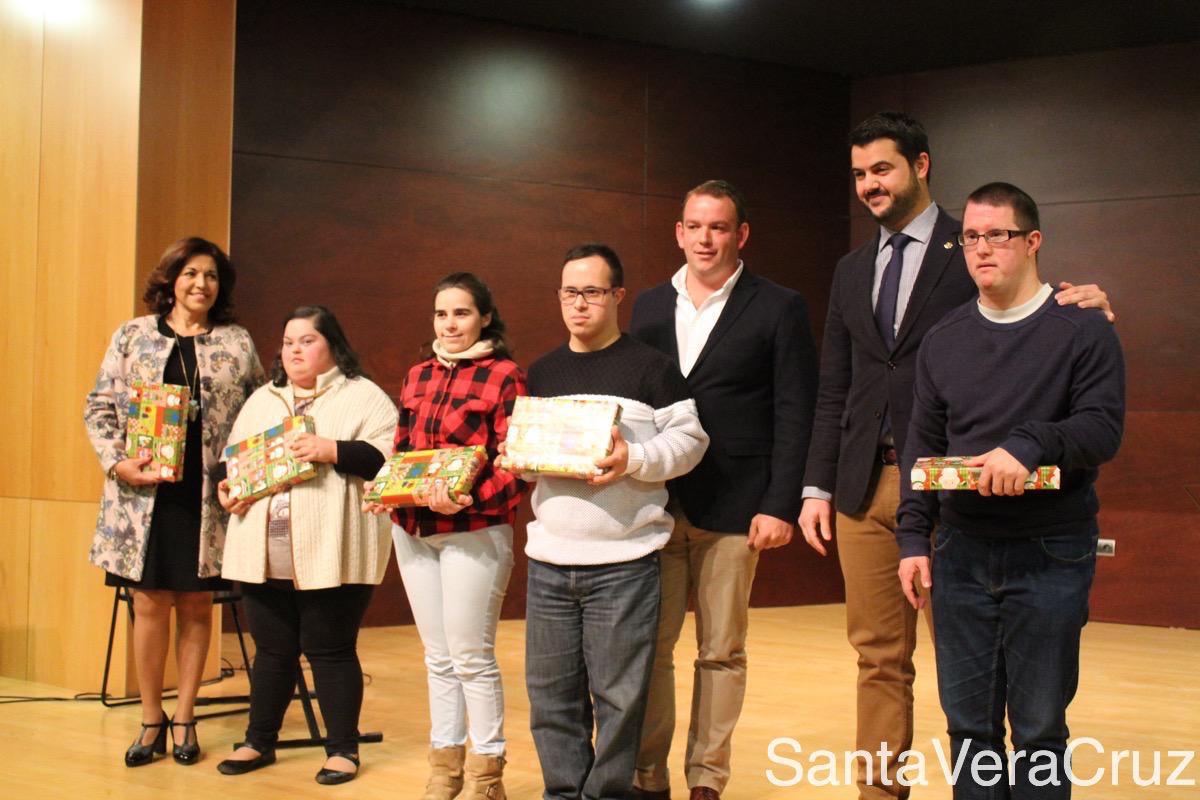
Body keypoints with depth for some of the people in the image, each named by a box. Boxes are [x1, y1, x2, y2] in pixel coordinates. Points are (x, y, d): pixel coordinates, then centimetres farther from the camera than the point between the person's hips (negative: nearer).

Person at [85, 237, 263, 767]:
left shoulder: (237, 343, 7)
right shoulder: (132, 336, 6)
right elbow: (100, 408, 4)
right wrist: (117, 464, -10)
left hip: (209, 498, 0)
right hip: (143, 494, 0)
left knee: (195, 607, 6)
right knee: (150, 606, 3)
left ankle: (183, 718, 18)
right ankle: (151, 720, 15)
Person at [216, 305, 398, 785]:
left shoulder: (364, 397, 0)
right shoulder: (261, 401, 18)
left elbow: (388, 458, -11)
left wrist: (332, 451, -20)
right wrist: (227, 486, 3)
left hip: (331, 555, -5)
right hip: (264, 554, 5)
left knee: (330, 651, 1)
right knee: (272, 650, 13)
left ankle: (343, 749, 12)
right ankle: (259, 742, 24)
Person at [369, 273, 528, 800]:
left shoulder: (504, 375, -7)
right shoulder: (418, 376, 12)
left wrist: (468, 499, -24)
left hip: (473, 533, -6)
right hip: (412, 531, 6)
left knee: (472, 657, -1)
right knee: (438, 657, 13)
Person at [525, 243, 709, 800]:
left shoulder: (650, 367, -1)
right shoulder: (541, 373, 16)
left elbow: (688, 438, -5)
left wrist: (634, 459, -19)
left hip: (624, 561, -5)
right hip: (549, 560, 5)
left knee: (617, 692, 1)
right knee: (550, 690, 8)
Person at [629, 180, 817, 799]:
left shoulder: (778, 308, 0)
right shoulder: (650, 305, 12)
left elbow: (794, 415, -4)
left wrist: (781, 506, -11)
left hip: (732, 510, -3)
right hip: (654, 506, 3)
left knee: (721, 652, 5)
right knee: (650, 648, 4)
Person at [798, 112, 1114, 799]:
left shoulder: (973, 252, 0)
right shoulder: (853, 271, 16)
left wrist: (1080, 304, -23)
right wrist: (818, 486, 11)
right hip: (865, 484, 5)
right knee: (880, 655, 9)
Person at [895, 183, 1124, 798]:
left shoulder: (1083, 330, -1)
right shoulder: (943, 341, 11)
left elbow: (1103, 426, -11)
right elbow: (923, 447, 12)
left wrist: (1028, 446, -27)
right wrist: (913, 538, 5)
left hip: (1050, 555, -4)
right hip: (962, 552, 4)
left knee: (1039, 726, 2)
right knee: (968, 720, 8)